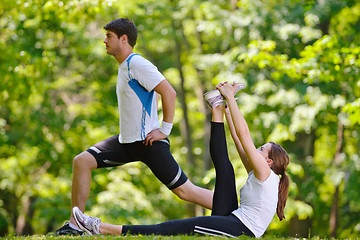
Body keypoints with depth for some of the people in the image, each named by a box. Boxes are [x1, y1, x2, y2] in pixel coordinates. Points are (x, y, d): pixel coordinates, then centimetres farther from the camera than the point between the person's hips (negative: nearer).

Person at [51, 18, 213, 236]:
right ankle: (75, 224, 2)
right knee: (82, 161, 0)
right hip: (126, 141, 9)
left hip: (148, 142, -9)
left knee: (184, 190, -9)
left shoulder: (137, 64, -15)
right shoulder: (124, 67, 15)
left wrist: (164, 130, -19)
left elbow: (169, 93, -21)